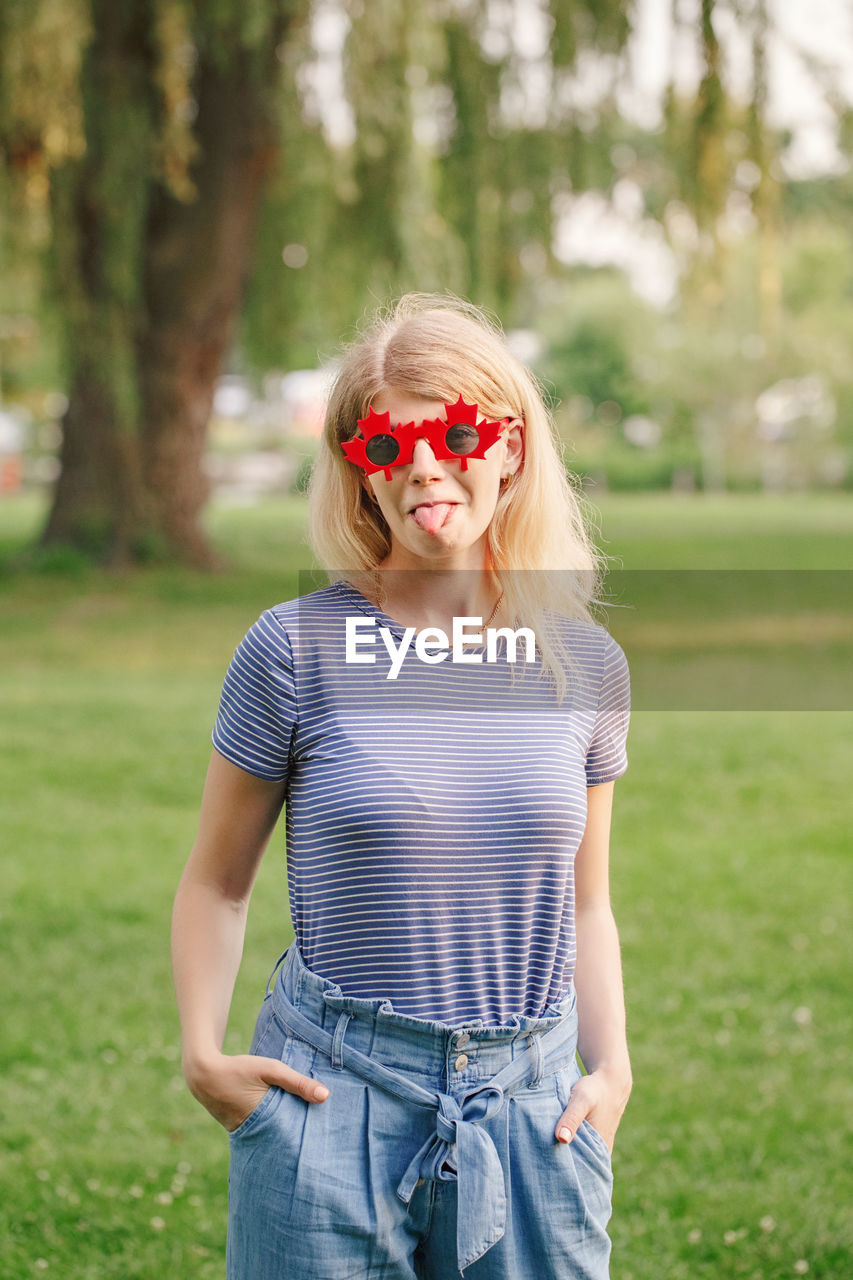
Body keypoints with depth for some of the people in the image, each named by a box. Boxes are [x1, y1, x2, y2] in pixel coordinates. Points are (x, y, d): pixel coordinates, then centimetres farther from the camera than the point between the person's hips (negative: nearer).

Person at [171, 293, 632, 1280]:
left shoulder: (584, 664, 4)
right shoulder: (296, 651, -5)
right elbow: (216, 882, 4)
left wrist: (612, 1069, 3)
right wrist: (202, 1056, -7)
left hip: (533, 1104, 2)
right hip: (328, 1092, -2)